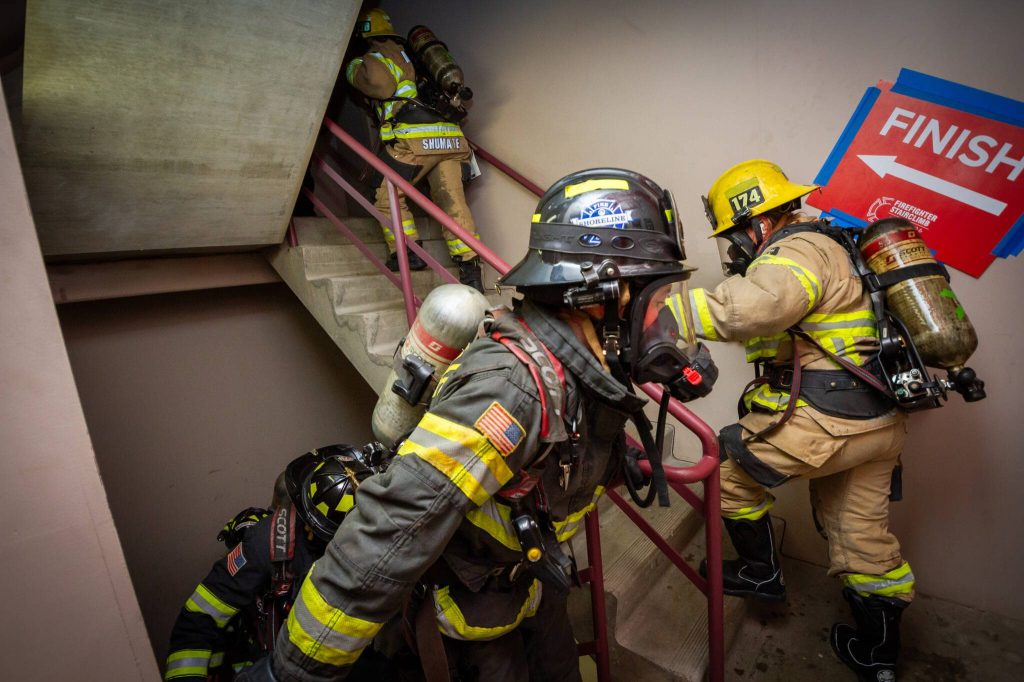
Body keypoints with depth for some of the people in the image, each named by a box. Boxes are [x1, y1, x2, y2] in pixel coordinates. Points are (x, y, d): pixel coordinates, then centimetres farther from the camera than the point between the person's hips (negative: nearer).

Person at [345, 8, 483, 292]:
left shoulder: (374, 56, 9)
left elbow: (381, 83, -11)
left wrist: (352, 67, 5)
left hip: (415, 140, -6)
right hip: (451, 136, 6)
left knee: (388, 194, 10)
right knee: (453, 202, 4)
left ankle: (408, 253, 5)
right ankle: (471, 270, 1)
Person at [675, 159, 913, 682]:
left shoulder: (796, 252, -15)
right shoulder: (822, 247, 20)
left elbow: (754, 306, -39)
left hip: (828, 418, -11)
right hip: (878, 419, 11)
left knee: (728, 465, 5)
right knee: (862, 535, 21)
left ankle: (761, 573, 23)